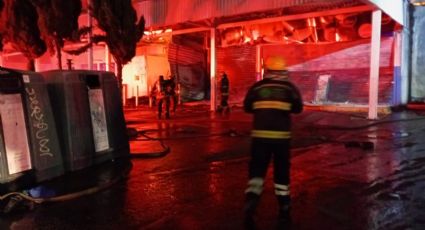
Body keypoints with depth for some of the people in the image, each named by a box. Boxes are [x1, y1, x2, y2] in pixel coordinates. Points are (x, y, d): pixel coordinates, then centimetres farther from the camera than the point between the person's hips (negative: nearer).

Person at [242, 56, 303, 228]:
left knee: (257, 171, 7)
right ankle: (284, 213, 22)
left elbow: (247, 108, 10)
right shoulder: (289, 88, 1)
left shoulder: (256, 87, 2)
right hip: (281, 135, 0)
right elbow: (298, 109, 8)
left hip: (260, 135, 0)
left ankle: (250, 208, -11)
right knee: (282, 172, 14)